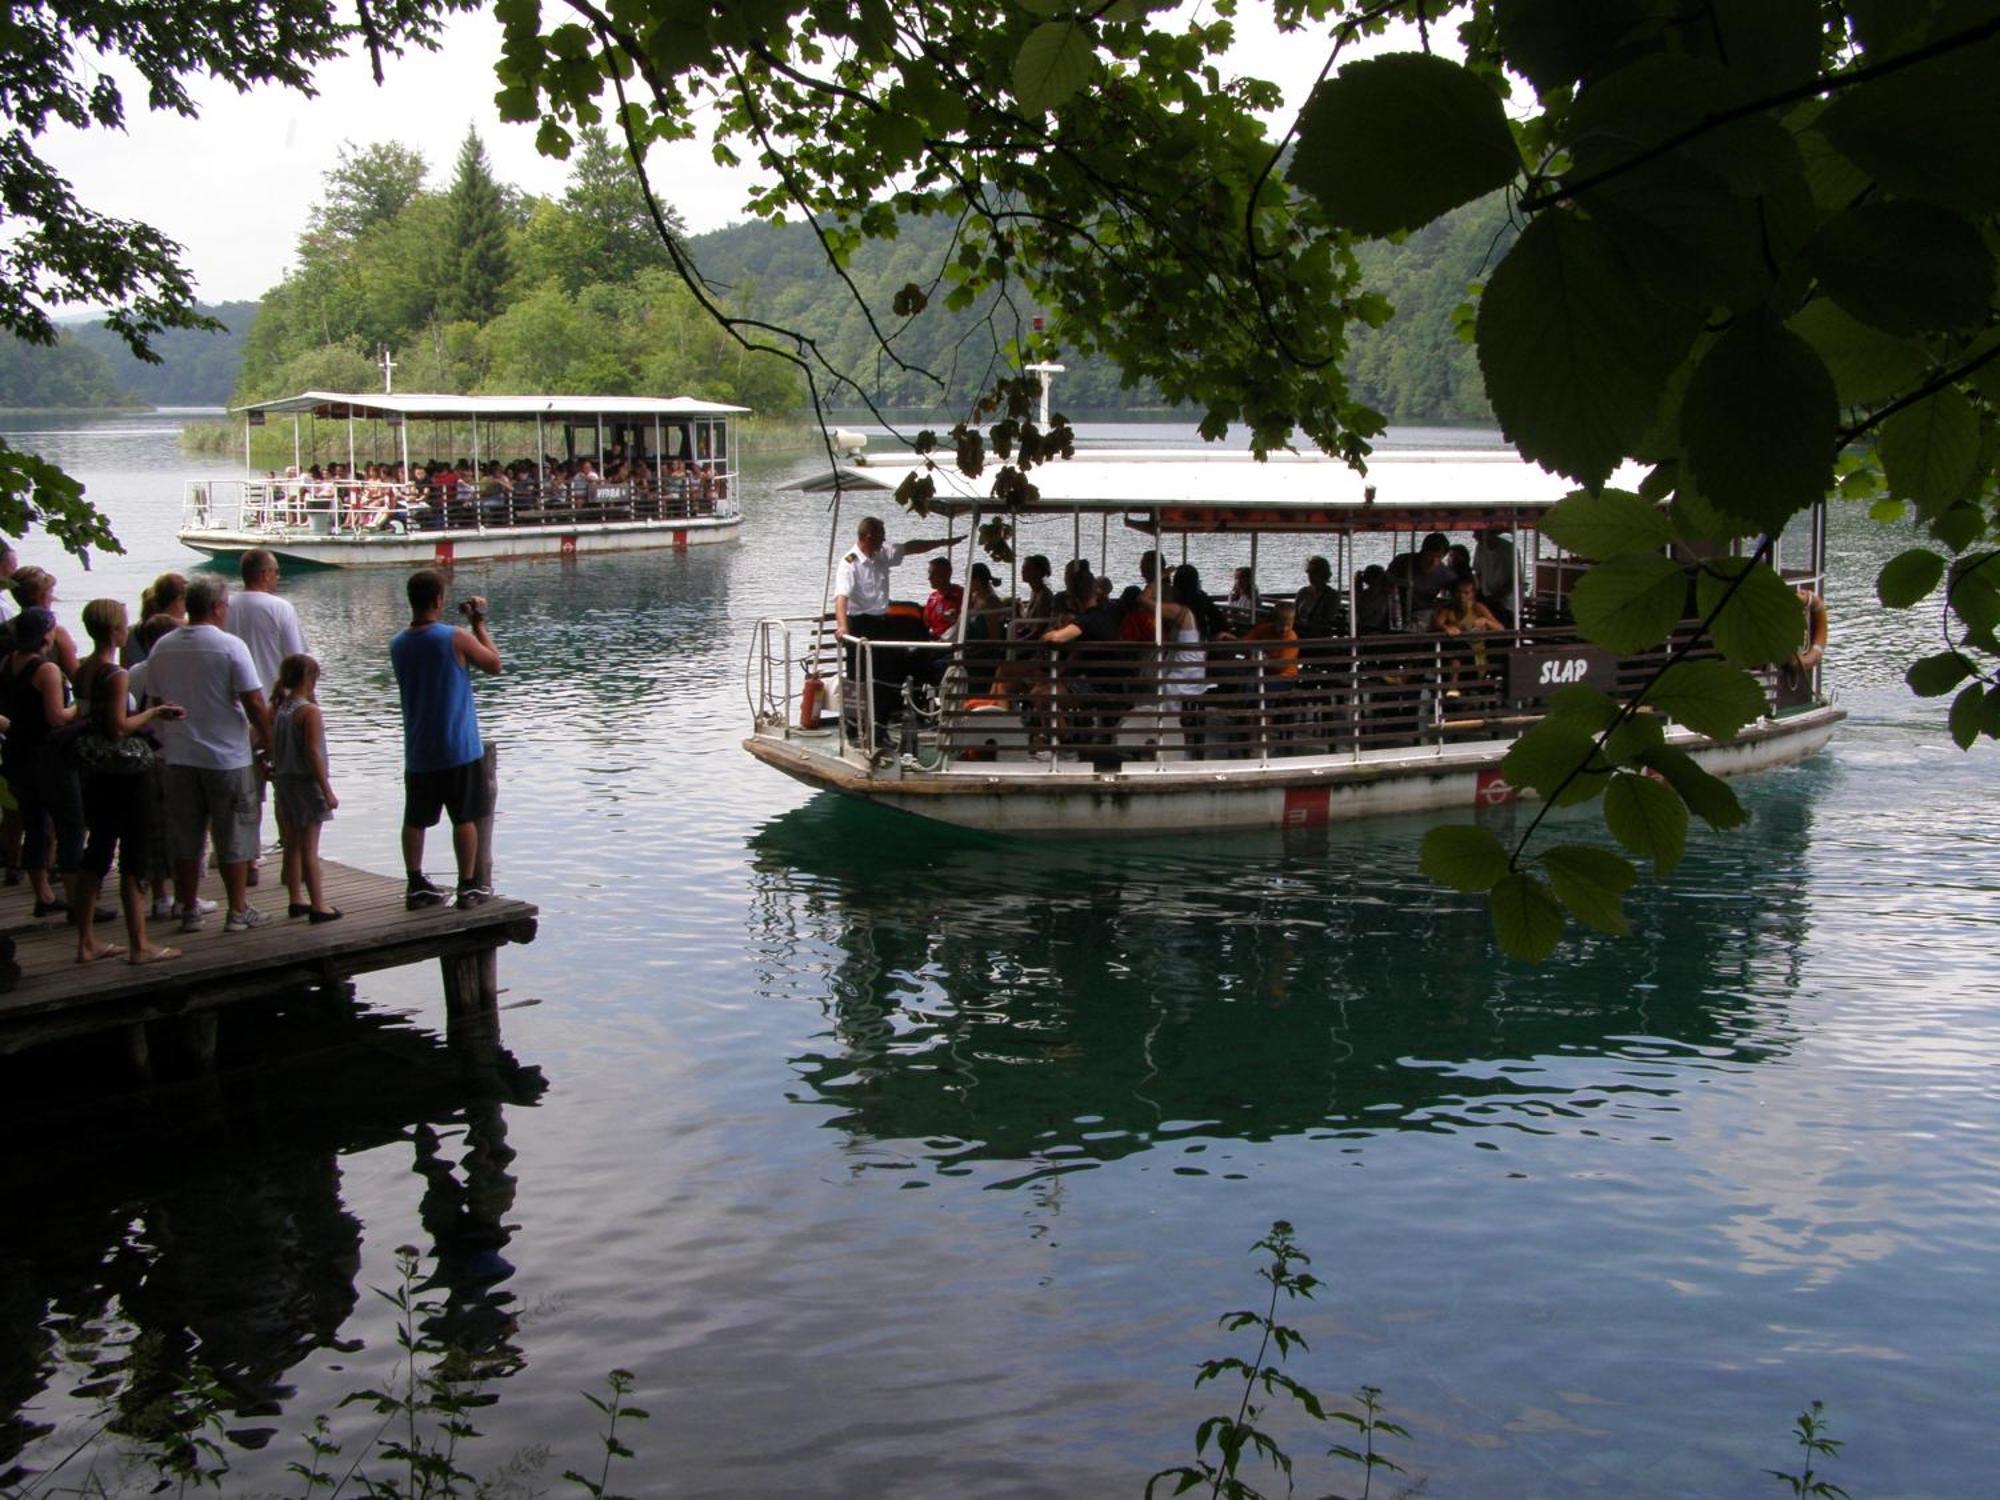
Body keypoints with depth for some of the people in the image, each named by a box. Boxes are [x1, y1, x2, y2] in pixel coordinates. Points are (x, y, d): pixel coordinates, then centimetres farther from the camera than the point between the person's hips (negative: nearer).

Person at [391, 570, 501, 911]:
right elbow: (494, 665, -2)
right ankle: (468, 886, 9)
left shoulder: (398, 643, 1)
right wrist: (478, 622, 4)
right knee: (465, 818, 5)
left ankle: (416, 886, 14)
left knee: (415, 820, 11)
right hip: (458, 748, -5)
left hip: (418, 751, 5)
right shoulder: (457, 638, -16)